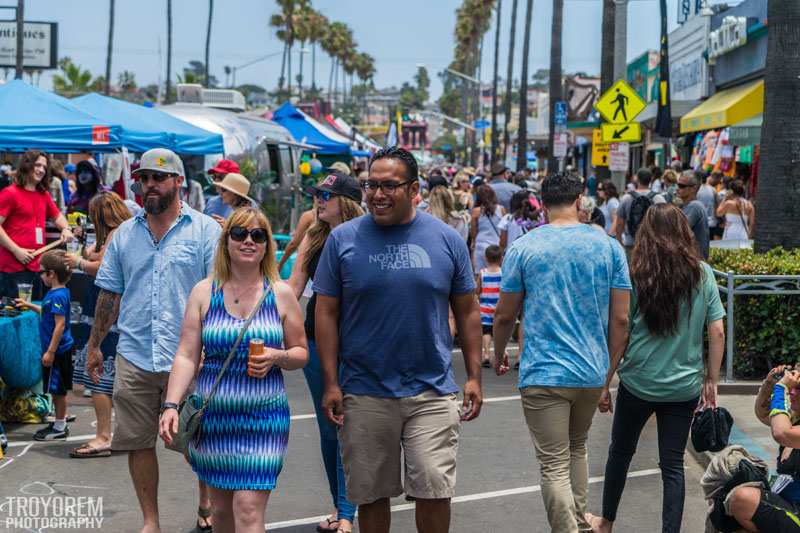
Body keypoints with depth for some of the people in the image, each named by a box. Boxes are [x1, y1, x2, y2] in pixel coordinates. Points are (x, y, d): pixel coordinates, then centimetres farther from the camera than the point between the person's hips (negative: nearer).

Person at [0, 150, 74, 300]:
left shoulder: (43, 195, 15)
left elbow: (57, 215, 30)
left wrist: (65, 229, 7)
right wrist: (16, 250, -17)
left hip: (36, 266, 8)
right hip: (13, 268, -7)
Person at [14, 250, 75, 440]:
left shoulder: (57, 295, -20)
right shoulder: (57, 292, 10)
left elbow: (60, 324, -24)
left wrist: (50, 351, -23)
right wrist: (28, 305, 28)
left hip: (58, 350, -9)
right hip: (61, 349, 9)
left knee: (58, 389, 0)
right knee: (58, 389, 16)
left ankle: (60, 428, 8)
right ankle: (59, 424, 25)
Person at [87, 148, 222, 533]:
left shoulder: (205, 230, 0)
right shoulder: (124, 235, 11)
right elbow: (110, 295, 15)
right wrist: (94, 346, 15)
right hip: (134, 357, 3)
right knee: (138, 442, 7)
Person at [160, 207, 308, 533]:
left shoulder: (281, 294, 3)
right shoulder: (204, 292, 4)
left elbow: (301, 353, 9)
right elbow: (186, 356, 0)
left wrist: (277, 357, -13)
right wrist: (171, 405, -11)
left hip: (264, 416, -1)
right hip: (213, 416, 2)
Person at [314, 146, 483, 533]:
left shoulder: (447, 239, 2)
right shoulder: (343, 239, -1)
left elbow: (467, 312, 8)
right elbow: (326, 314, 1)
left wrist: (474, 377, 4)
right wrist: (331, 384, -4)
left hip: (432, 390, 0)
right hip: (364, 394, 0)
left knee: (434, 490, -2)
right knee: (371, 494, 10)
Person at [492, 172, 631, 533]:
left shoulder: (523, 248, -5)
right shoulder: (608, 246, 0)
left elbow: (505, 315, 1)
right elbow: (620, 320, 0)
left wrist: (499, 355, 19)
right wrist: (610, 369, 11)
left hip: (543, 374, -3)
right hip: (592, 372, 4)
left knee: (554, 466, 0)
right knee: (577, 449, 25)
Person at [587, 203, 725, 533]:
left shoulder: (634, 275, -10)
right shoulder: (703, 274, -4)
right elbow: (717, 333, -2)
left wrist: (604, 384, -1)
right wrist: (711, 381, 8)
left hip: (638, 383, -1)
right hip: (684, 387, 1)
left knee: (620, 453, 18)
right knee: (673, 465, 10)